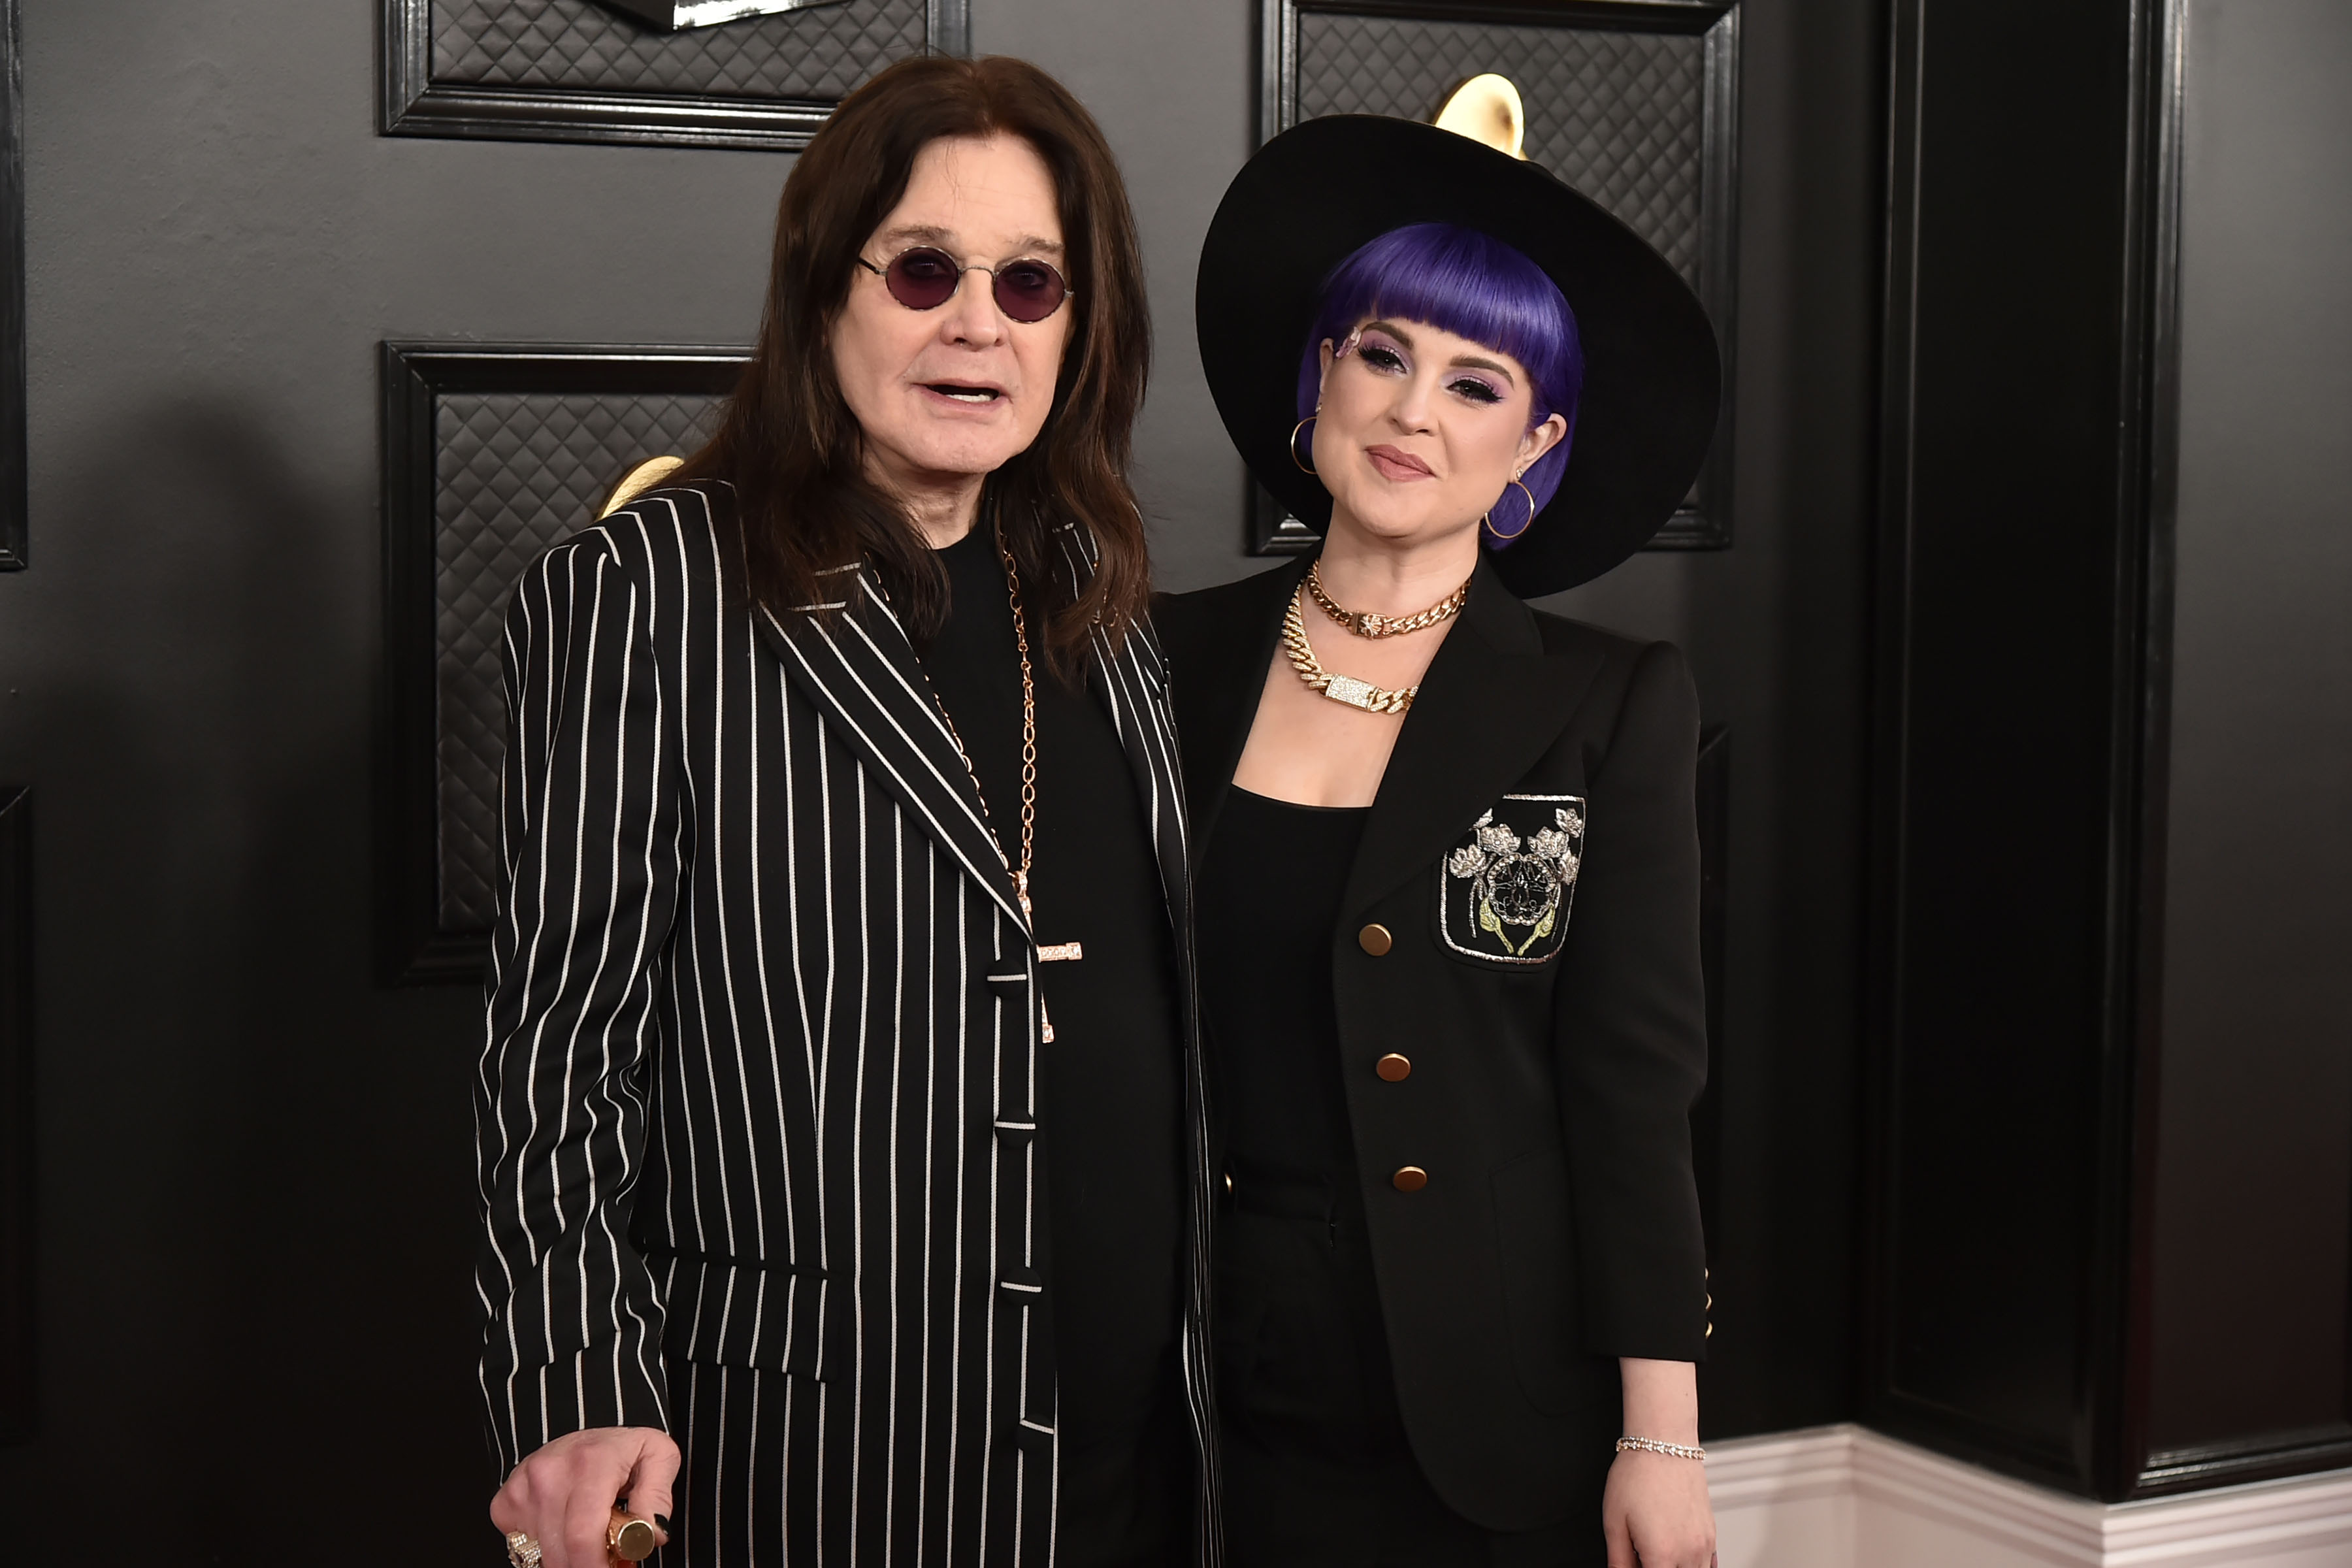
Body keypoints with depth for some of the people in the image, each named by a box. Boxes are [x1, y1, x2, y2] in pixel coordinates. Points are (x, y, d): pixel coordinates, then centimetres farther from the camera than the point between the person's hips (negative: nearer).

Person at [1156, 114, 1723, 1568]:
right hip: (1226, 1409, 2)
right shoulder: (1179, 665, 2)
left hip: (1497, 1431, -2)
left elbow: (1636, 1085, -6)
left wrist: (1661, 1438, -8)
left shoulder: (1611, 709, -4)